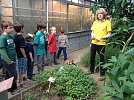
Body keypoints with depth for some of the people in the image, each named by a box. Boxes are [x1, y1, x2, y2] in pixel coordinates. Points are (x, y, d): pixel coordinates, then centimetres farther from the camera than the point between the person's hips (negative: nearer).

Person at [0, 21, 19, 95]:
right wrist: (8, 61, -19)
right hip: (7, 61, -7)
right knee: (13, 75, -1)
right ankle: (13, 89, 16)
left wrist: (14, 57, 12)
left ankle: (8, 88, 31)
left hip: (12, 60, 7)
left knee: (8, 75, 18)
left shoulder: (11, 37, 7)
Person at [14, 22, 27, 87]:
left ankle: (20, 79, 37)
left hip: (18, 55, 9)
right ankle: (21, 82, 14)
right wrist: (25, 56, -13)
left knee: (19, 68, 21)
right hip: (22, 56, -9)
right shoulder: (21, 37, -23)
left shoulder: (15, 36, 4)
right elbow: (21, 48, -24)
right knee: (22, 69, 3)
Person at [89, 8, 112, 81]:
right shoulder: (95, 22, 7)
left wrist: (101, 38, -21)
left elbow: (109, 34, -7)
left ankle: (102, 75, 15)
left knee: (101, 59, 3)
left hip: (101, 43, -4)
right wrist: (92, 35, -9)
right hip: (94, 43, 5)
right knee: (92, 57, 14)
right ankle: (91, 71, 34)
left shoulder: (107, 22, -5)